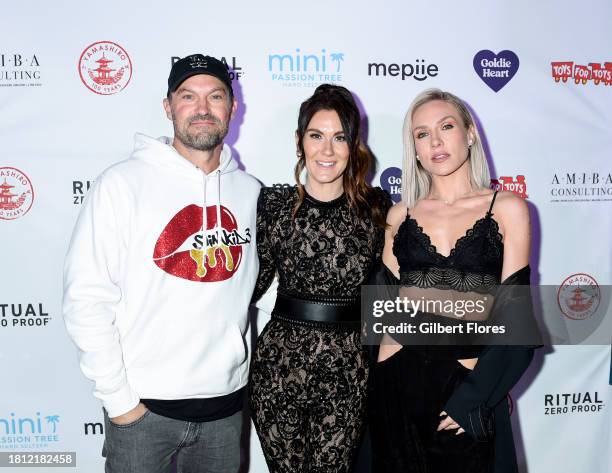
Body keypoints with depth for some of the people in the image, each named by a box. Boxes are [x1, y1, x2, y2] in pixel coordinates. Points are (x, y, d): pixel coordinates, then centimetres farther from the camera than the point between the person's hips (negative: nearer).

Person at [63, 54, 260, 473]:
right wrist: (118, 398, -10)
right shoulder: (123, 183, -10)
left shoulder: (250, 191, 2)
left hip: (226, 403, 4)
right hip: (143, 406, -3)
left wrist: (240, 365, 6)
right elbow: (86, 298, -11)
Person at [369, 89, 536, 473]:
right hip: (399, 383, 2)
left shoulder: (507, 208, -3)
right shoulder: (400, 215, 4)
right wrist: (380, 383, 0)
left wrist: (473, 395, -11)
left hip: (469, 383, -2)